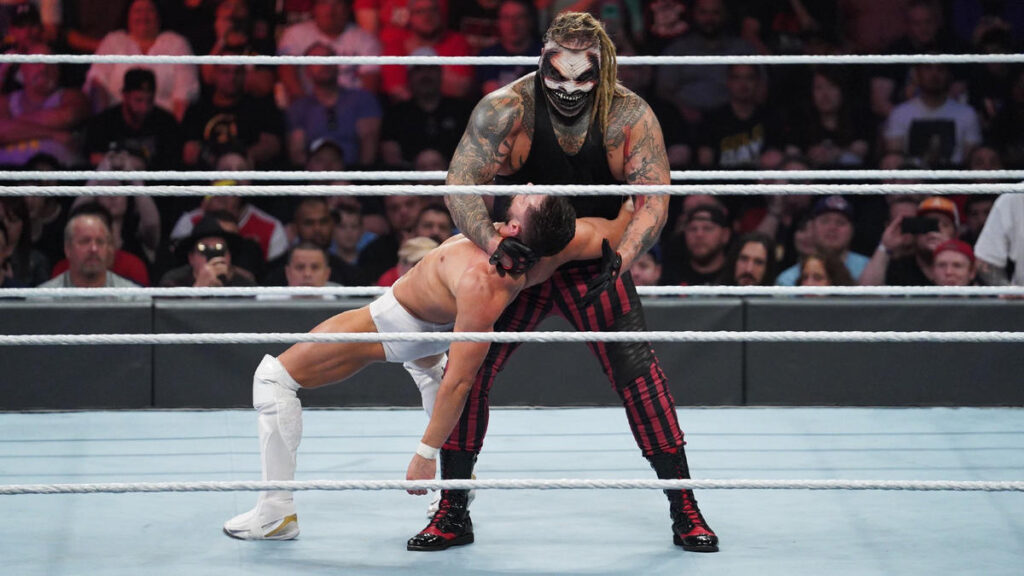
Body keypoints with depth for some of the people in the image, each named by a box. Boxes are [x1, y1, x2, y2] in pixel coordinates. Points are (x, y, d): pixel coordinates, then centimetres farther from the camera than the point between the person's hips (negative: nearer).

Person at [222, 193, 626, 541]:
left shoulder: (481, 281, -45)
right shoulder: (563, 244, -31)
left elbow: (459, 379, -38)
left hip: (394, 322, -8)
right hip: (440, 326, 8)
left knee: (274, 376, 0)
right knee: (427, 367, 45)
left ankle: (277, 514, 0)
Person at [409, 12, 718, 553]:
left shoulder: (629, 116, -17)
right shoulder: (505, 109, -19)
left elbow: (653, 200, -19)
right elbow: (460, 184, -22)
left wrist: (620, 259, -36)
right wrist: (493, 243, -39)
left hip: (594, 260, 0)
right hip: (516, 257, 0)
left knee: (639, 375, -11)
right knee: (466, 369, -6)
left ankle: (684, 509, -2)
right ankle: (452, 513, 6)